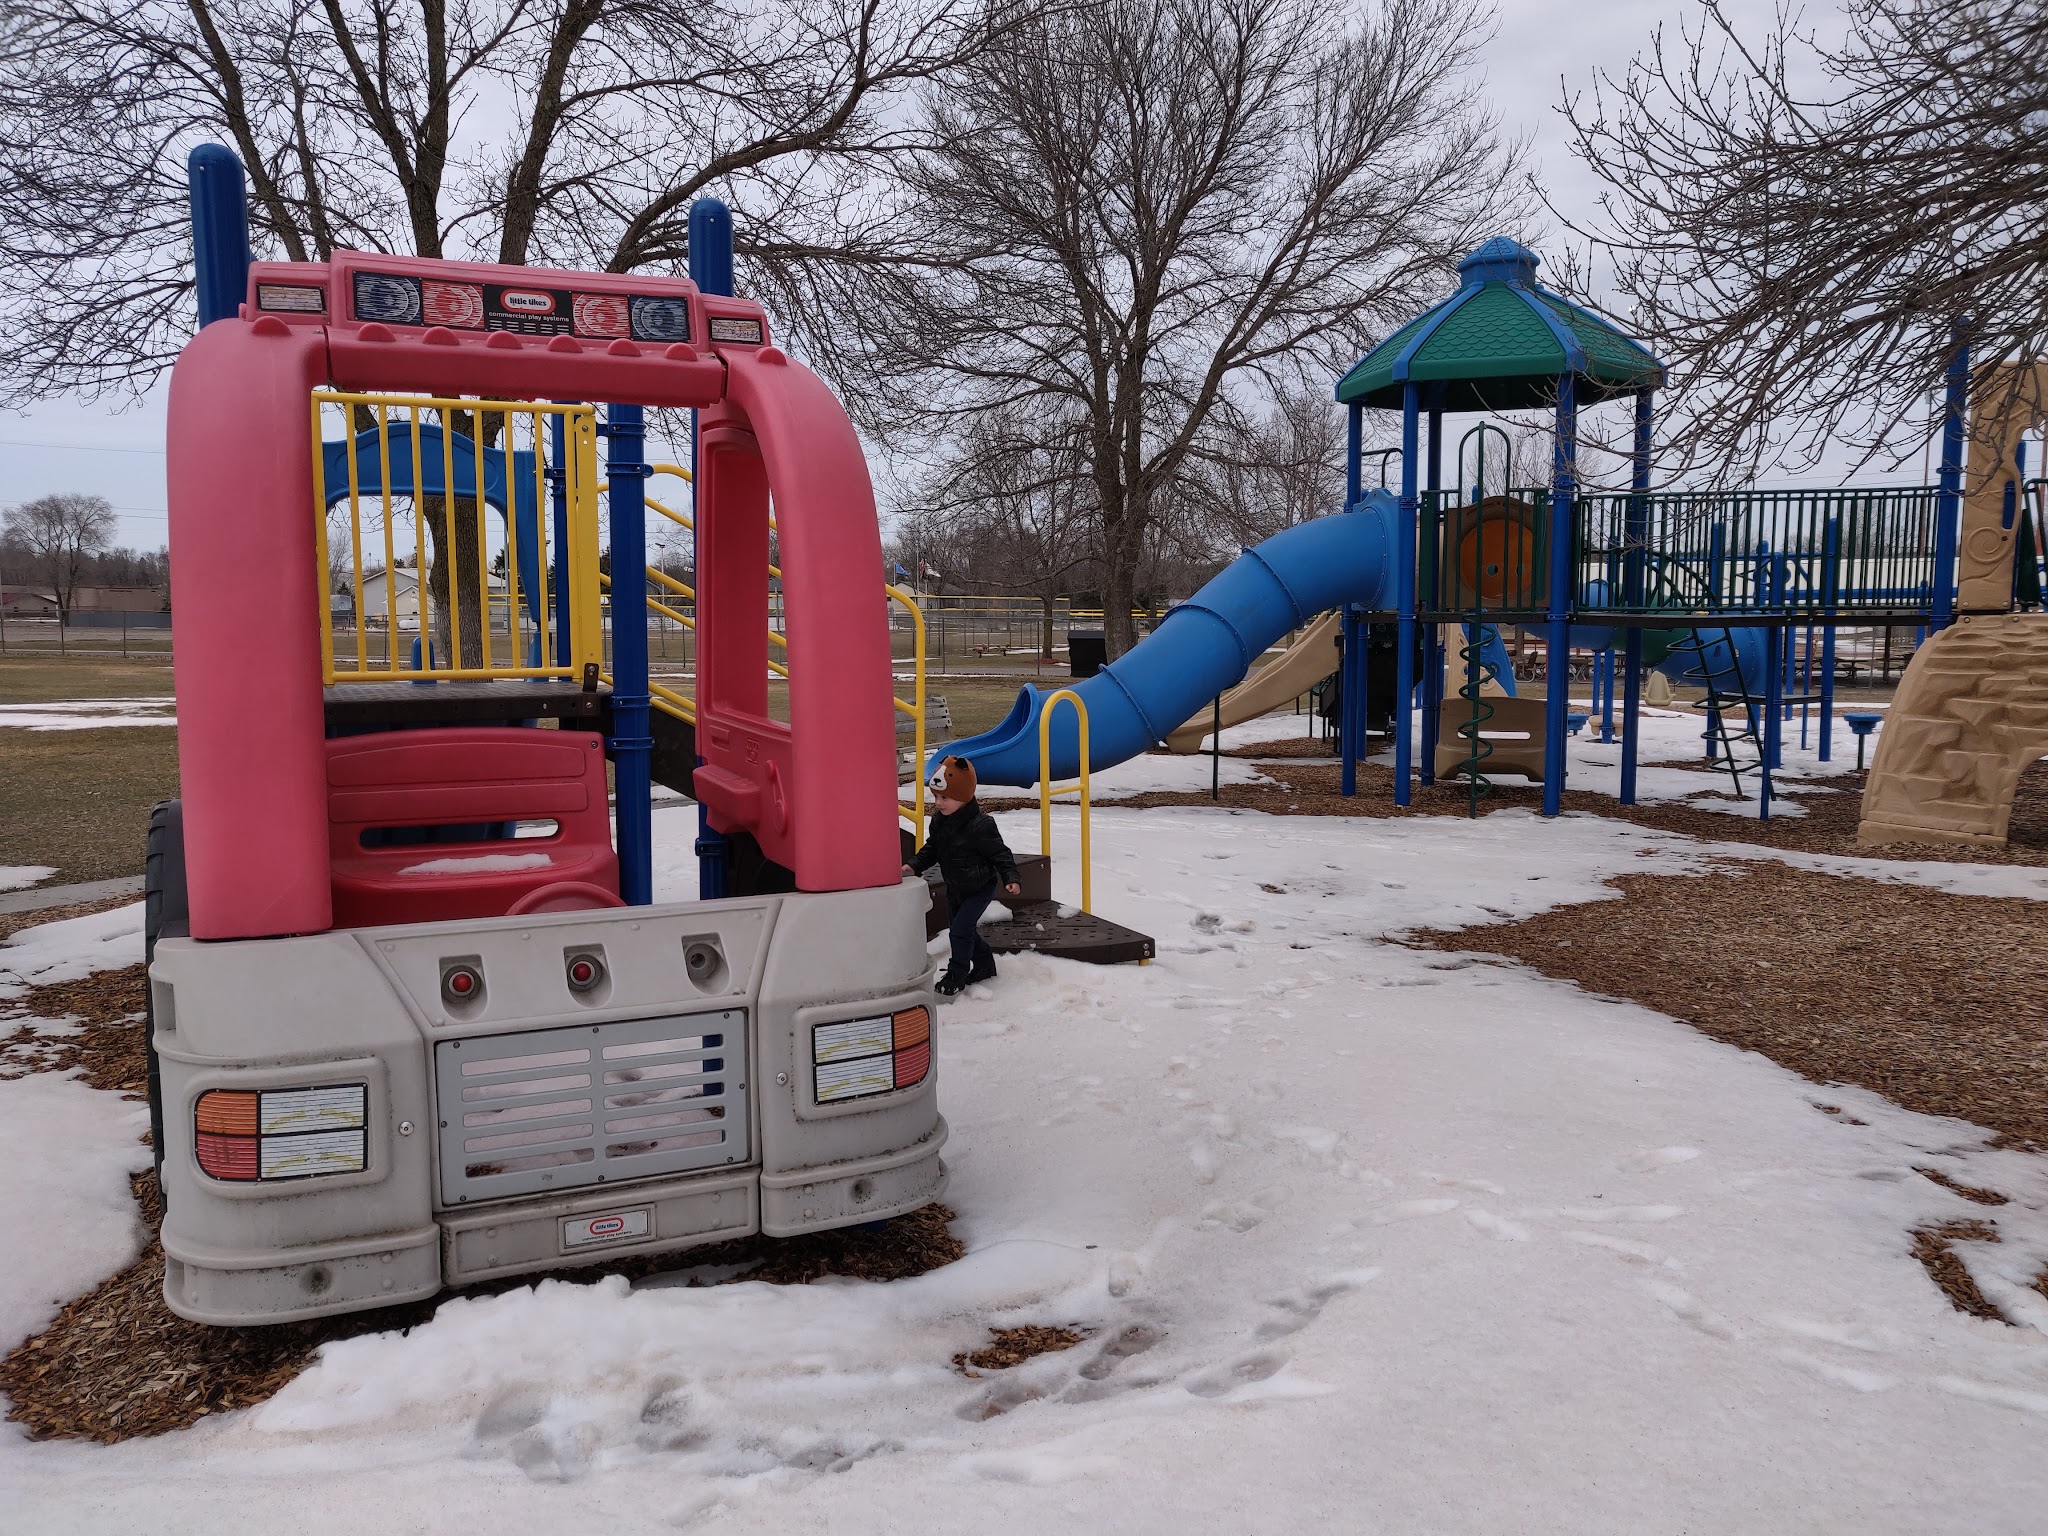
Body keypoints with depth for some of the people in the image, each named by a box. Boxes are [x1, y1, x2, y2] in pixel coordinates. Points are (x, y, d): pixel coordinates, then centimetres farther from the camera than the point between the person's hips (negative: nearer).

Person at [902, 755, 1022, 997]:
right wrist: (914, 866, -4)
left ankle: (957, 975, 4)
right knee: (965, 928, 17)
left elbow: (1000, 853, -21)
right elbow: (931, 848, 9)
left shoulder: (980, 825, -27)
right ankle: (985, 965, 37)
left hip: (980, 887, -8)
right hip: (956, 887, 8)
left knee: (961, 928, -12)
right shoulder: (939, 820, -5)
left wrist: (1010, 878, -30)